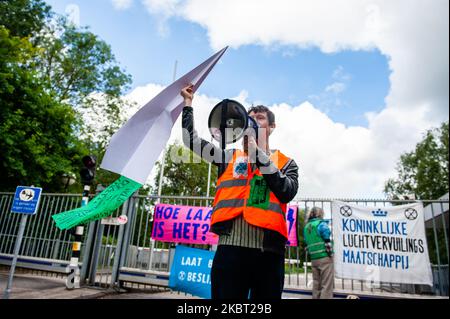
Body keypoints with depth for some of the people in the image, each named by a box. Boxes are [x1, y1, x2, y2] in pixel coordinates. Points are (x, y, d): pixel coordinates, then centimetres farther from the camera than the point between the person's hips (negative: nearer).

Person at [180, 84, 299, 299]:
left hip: (268, 250, 0)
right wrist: (188, 102, 16)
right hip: (231, 247, 1)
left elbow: (287, 192, -7)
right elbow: (191, 139, 15)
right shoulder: (230, 157, 17)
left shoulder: (285, 163, 14)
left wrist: (260, 153, -8)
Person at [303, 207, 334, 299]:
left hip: (314, 259, 6)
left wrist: (312, 255, 14)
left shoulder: (306, 227, 13)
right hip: (325, 258, -6)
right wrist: (331, 255, -6)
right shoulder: (322, 224, -7)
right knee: (327, 285, -2)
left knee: (316, 284, 13)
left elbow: (307, 244, 12)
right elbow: (327, 242, -12)